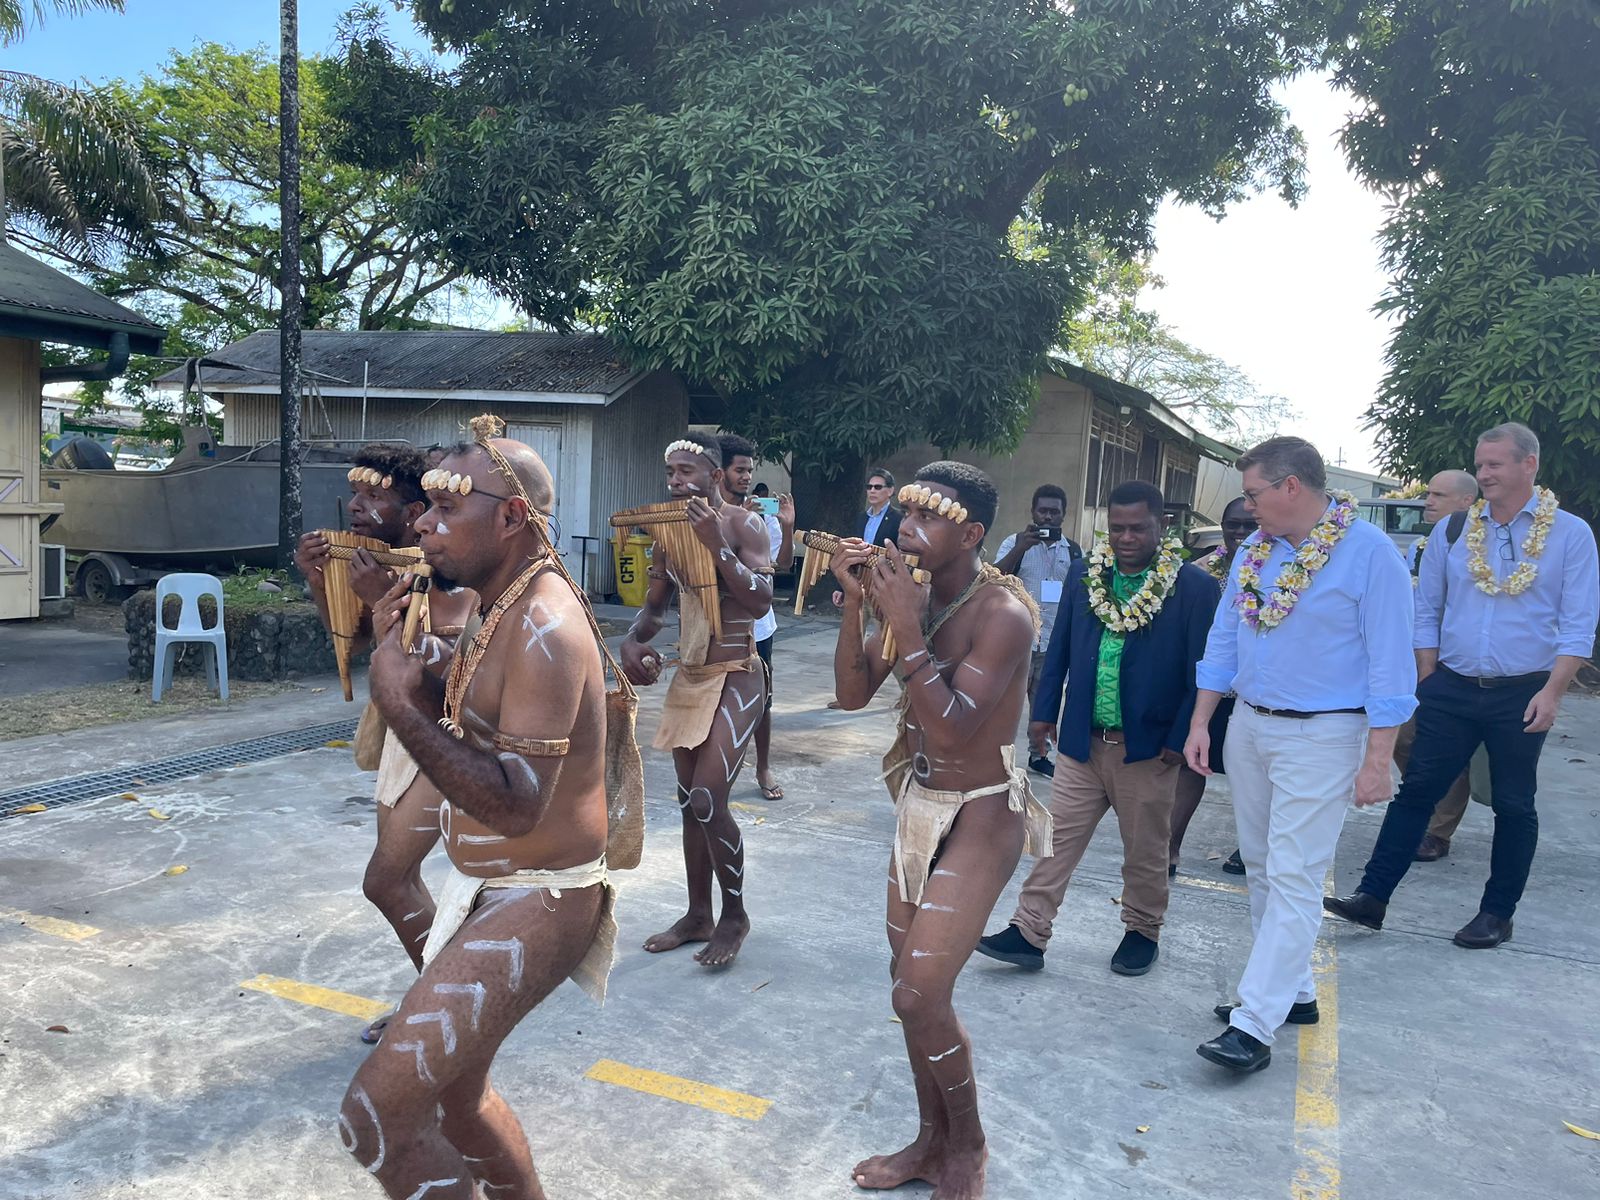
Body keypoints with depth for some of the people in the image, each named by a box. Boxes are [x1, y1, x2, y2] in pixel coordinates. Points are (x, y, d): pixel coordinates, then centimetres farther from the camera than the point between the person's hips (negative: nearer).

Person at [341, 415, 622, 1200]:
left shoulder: (545, 627, -24)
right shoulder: (503, 609, 6)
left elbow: (515, 805, -30)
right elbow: (465, 735, 13)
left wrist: (399, 706, -30)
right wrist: (407, 659, -2)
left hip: (533, 902, -10)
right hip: (486, 886, 10)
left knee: (376, 1115, -11)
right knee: (455, 1092, 24)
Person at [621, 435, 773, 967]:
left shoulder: (744, 525, -10)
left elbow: (761, 601, -20)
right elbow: (654, 607, 12)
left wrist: (716, 544, -26)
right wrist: (633, 642, -8)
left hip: (735, 678, -6)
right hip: (687, 677, 6)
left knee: (708, 801, -13)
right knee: (690, 803, 12)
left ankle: (735, 916, 7)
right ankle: (697, 916, 26)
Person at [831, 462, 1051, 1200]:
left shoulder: (1002, 613, -22)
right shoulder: (913, 593, -1)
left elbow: (952, 728, -29)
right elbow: (852, 694, -1)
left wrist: (906, 627, -31)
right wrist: (857, 603, -13)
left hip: (981, 816, -7)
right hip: (918, 803, 7)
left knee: (920, 995, -8)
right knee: (909, 985, 14)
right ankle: (932, 1141, 32)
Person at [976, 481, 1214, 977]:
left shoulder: (1194, 586, -9)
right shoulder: (1084, 575, 3)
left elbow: (1202, 671, -8)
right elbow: (1060, 648, 10)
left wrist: (1180, 740, -10)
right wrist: (1044, 711, 7)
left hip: (1147, 747, -3)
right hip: (1082, 742, 3)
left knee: (1145, 852, 13)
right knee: (1057, 840, 7)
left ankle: (1143, 932, 33)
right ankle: (1029, 933, 14)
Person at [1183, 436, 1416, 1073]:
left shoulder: (1370, 553, -13)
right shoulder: (1254, 548, 7)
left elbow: (1389, 662, -13)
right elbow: (1224, 639, 12)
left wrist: (1378, 759, -15)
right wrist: (1200, 722, 10)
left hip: (1321, 736, -7)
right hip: (1248, 726, 7)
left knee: (1292, 877, -7)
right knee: (1261, 869, 14)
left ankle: (1254, 1025, -5)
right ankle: (1292, 991, 29)